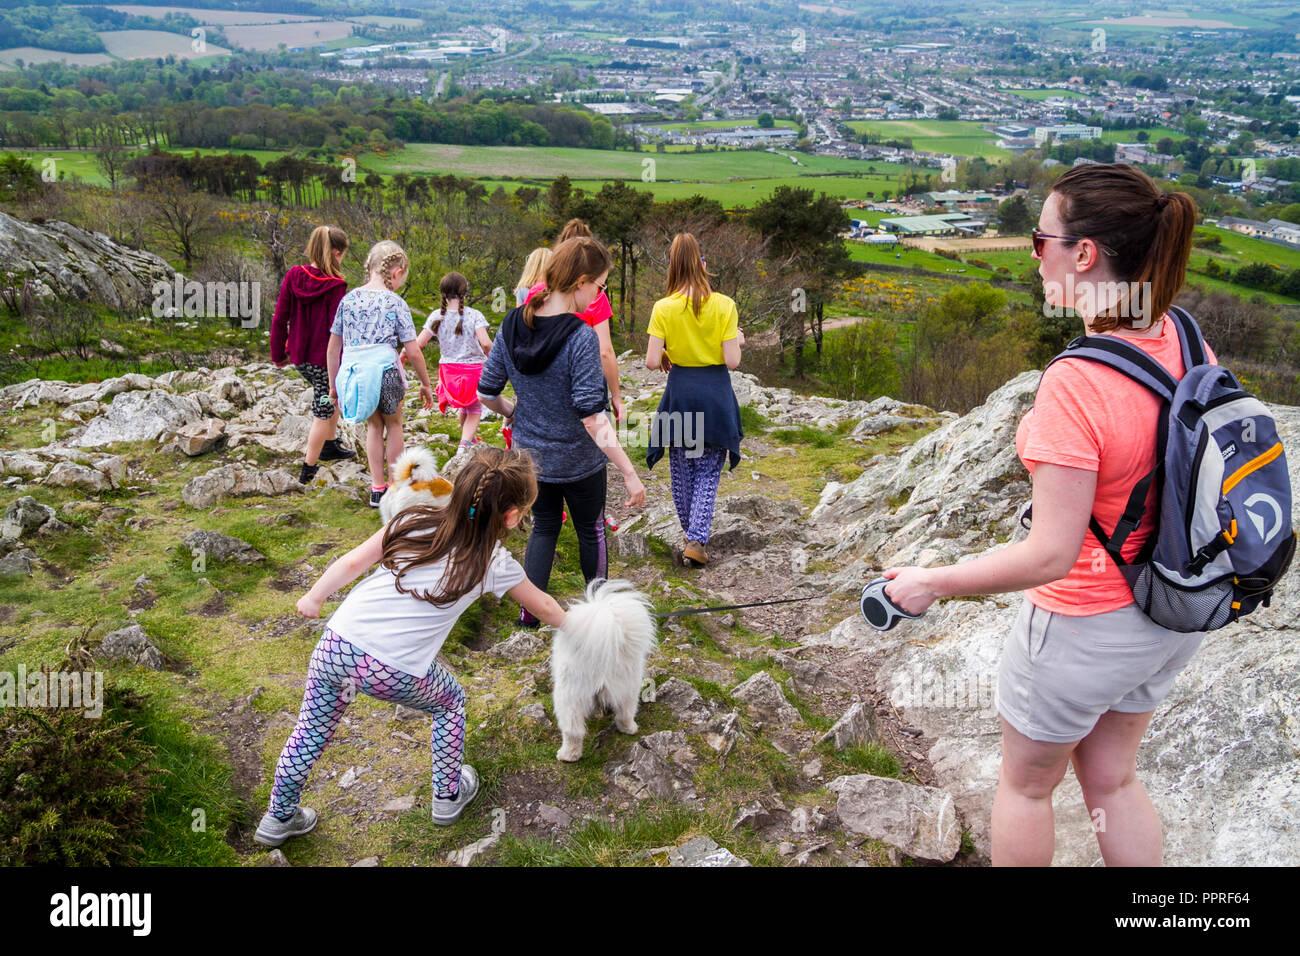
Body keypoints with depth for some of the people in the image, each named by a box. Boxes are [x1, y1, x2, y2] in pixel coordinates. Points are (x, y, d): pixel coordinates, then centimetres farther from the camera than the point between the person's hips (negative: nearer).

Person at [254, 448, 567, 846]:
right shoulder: (494, 563, 3)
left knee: (312, 727, 26)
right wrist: (568, 623, 40)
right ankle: (448, 796, 39)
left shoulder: (415, 522, 5)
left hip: (335, 645, 3)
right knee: (451, 704, 27)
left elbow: (352, 562, 6)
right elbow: (543, 607, 20)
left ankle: (280, 817, 43)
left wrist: (314, 596, 20)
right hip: (395, 674, -3)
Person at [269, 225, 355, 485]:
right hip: (325, 360, -6)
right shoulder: (335, 286, -21)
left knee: (331, 396, 30)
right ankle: (308, 470, 18)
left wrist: (278, 354, 10)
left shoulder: (292, 276, -6)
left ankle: (330, 446, 40)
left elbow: (279, 319, -2)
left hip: (299, 357, 6)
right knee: (323, 412, 10)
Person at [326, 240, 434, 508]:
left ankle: (377, 488, 25)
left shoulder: (349, 299, 7)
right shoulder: (396, 303, -4)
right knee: (393, 425, 21)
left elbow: (333, 348, 10)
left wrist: (333, 384, 20)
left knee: (374, 426, 25)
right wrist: (426, 384, 7)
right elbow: (413, 352, -5)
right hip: (386, 374, -3)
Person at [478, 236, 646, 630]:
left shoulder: (513, 325, -8)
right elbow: (592, 419, -28)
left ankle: (529, 612, 21)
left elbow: (486, 392, -1)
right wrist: (630, 474, -25)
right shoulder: (580, 336, -26)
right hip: (578, 460, -4)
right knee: (590, 530, 19)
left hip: (530, 455, 4)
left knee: (543, 526, 23)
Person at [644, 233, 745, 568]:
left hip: (680, 391, 0)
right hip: (716, 393, 0)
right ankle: (697, 540, -1)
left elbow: (652, 362, -13)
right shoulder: (724, 305, -10)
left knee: (681, 468, 18)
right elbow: (732, 361, -12)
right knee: (708, 471, 9)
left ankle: (689, 530, 34)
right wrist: (738, 341, 9)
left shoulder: (664, 308, -10)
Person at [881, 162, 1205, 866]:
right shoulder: (1184, 342, -7)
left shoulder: (1074, 384, -31)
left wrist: (930, 583, -18)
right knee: (1110, 778, 27)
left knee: (1025, 784, 19)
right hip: (1173, 614, 8)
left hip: (1085, 622, -7)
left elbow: (1052, 555, -28)